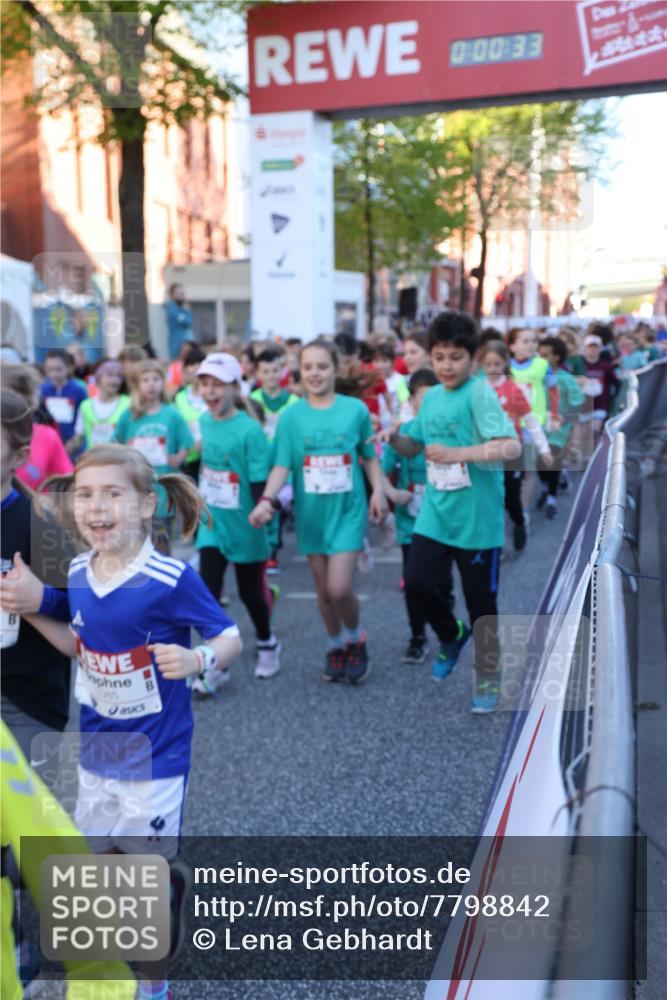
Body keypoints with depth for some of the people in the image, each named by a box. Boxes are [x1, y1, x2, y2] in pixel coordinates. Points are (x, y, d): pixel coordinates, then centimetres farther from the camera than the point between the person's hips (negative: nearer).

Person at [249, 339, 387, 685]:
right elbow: (282, 465, -6)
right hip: (311, 513, 2)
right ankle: (335, 646, 35)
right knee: (323, 589, 12)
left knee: (339, 588, -11)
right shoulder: (291, 415, -2)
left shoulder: (356, 409, -3)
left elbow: (369, 456, 7)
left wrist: (378, 490, -5)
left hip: (348, 511, -2)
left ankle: (355, 640, 18)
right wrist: (267, 500, -21)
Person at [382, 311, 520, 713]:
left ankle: (489, 676, 29)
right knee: (418, 583, -3)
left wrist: (456, 453, -31)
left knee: (481, 600, 7)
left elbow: (512, 446, -25)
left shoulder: (480, 393, -14)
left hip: (477, 518, -6)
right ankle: (452, 635, 28)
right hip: (436, 513, 6)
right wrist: (395, 437, -2)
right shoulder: (431, 397, 8)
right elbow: (416, 446, 19)